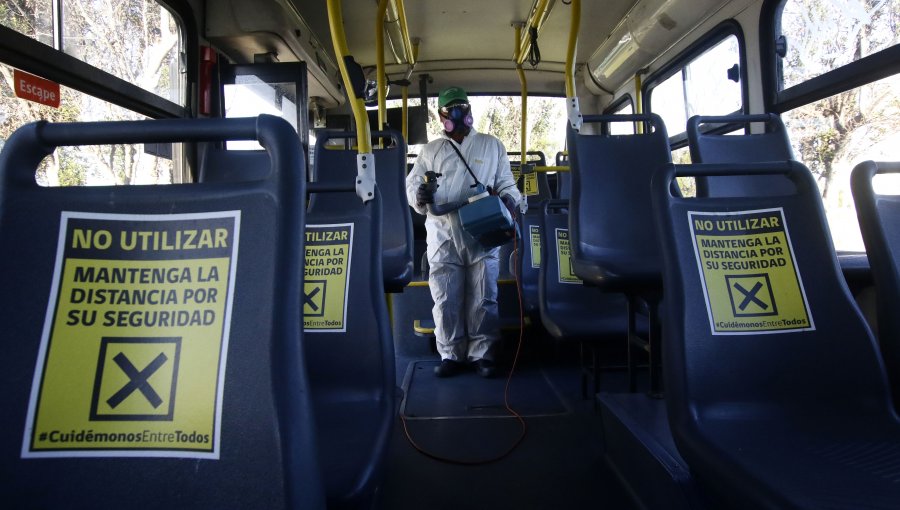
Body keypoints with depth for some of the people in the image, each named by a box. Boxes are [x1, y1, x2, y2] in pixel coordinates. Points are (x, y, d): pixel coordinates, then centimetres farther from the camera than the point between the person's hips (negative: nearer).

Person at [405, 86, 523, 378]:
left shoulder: (492, 145, 16)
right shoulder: (430, 151, 18)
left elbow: (507, 184, 13)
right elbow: (411, 184, 14)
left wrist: (508, 200, -9)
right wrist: (419, 195, -10)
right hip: (443, 236, 1)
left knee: (483, 297, 0)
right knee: (445, 298, 1)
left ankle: (483, 355, 10)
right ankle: (451, 355, 12)